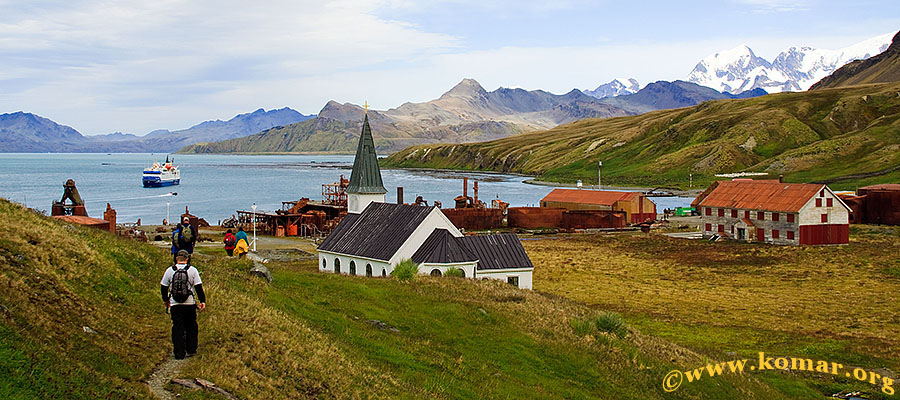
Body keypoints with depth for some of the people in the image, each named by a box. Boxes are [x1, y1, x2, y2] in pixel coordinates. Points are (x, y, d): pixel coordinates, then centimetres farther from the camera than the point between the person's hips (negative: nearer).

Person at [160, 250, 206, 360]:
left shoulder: (169, 270, 2)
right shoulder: (192, 270, -2)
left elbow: (163, 287, 9)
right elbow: (198, 287, -3)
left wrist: (166, 300, 23)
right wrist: (202, 301, 5)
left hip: (175, 305, 0)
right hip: (190, 304, 0)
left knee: (177, 329, 4)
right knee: (191, 327, 15)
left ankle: (179, 354, 2)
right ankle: (191, 350, 18)